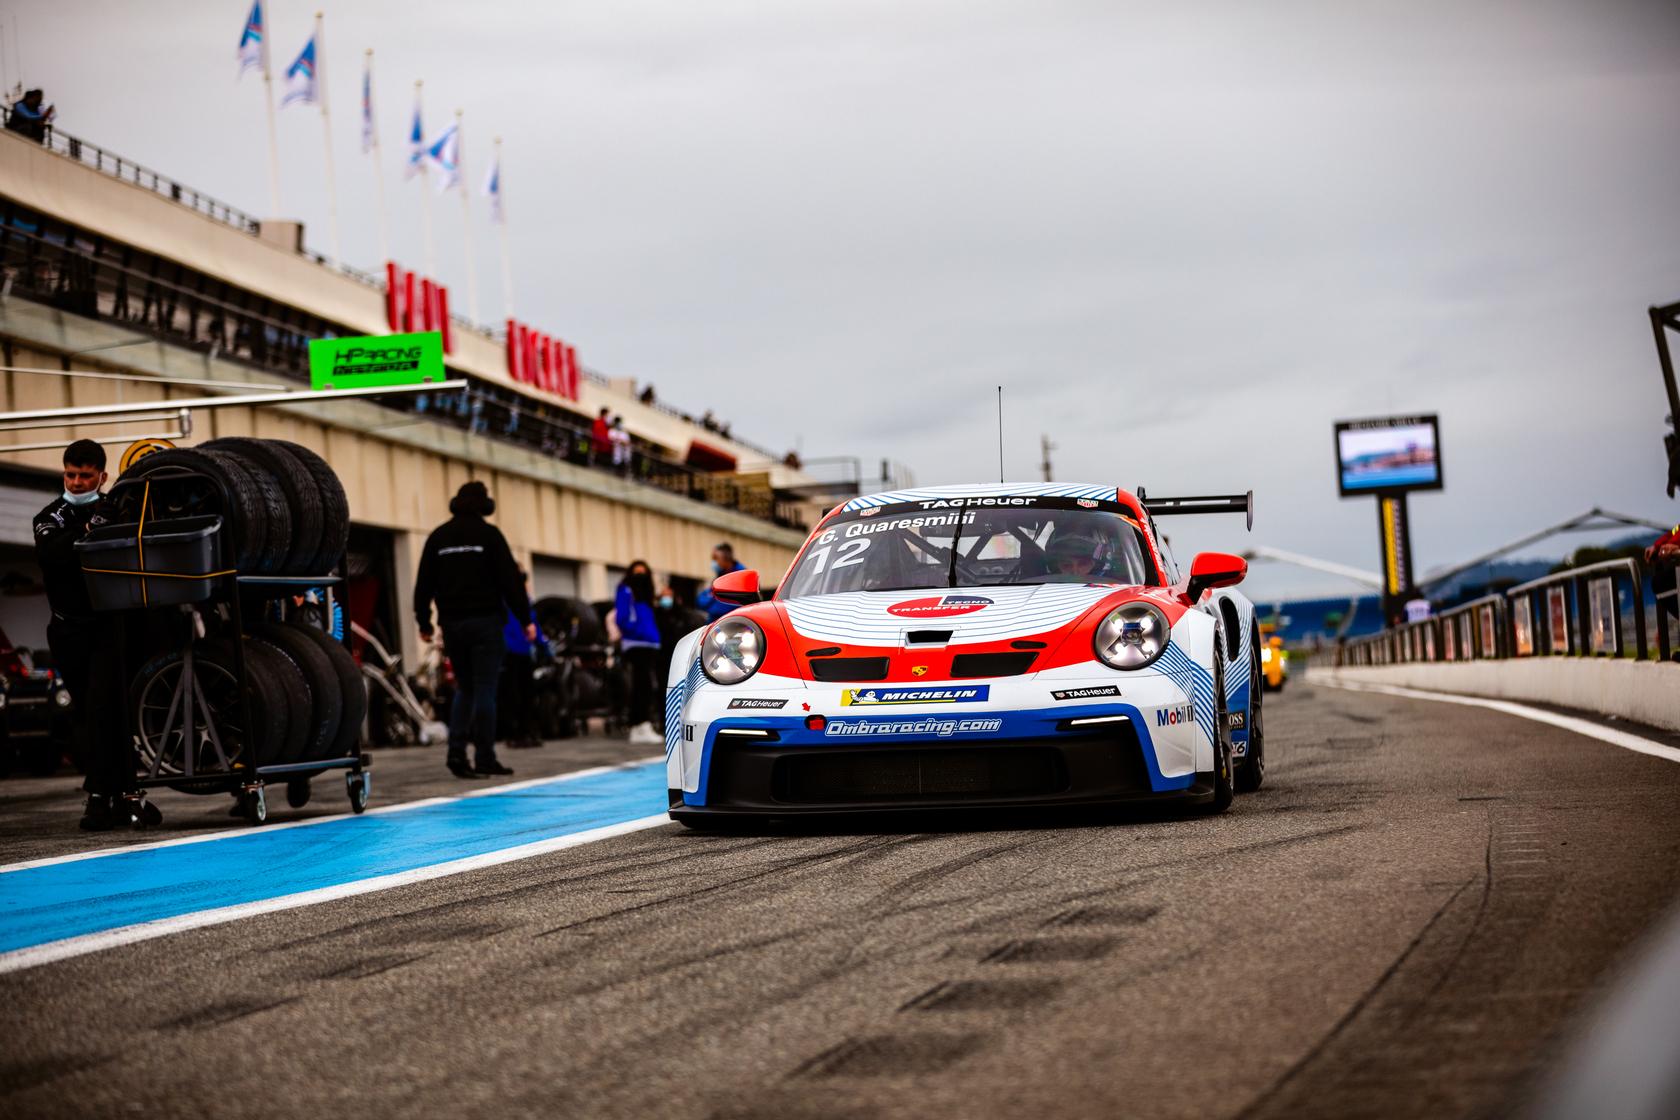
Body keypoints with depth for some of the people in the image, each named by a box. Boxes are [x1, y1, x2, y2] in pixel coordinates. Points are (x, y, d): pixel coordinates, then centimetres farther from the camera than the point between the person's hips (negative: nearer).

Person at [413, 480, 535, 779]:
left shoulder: (438, 537, 8)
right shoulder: (489, 534, -4)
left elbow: (424, 583, 9)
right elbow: (510, 579, -7)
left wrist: (424, 623, 16)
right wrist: (525, 619, -3)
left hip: (452, 623, 4)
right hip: (485, 620, -4)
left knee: (465, 689, 13)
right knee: (485, 689, -1)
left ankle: (456, 750, -2)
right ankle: (485, 758, -2)